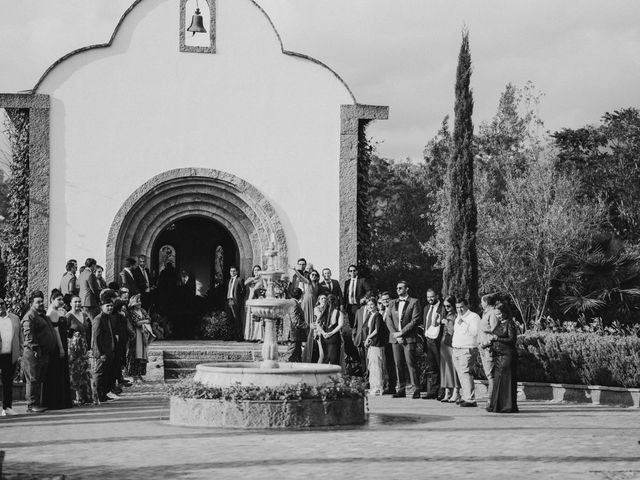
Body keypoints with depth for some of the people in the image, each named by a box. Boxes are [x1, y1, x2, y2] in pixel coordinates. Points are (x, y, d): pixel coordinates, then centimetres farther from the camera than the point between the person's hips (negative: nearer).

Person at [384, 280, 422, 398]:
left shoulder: (414, 302, 1)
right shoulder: (392, 303, 17)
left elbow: (415, 320, -7)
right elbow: (388, 320, 10)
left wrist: (401, 333, -11)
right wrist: (395, 334, -5)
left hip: (408, 338, -5)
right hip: (395, 338, 5)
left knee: (410, 363, -9)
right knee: (398, 364, 4)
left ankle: (415, 390, -6)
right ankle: (400, 390, 7)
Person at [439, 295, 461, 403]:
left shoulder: (456, 316, -7)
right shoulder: (445, 315, 16)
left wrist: (447, 323, -11)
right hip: (444, 343, 7)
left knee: (453, 366, -8)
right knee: (445, 366, 6)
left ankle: (456, 392, -6)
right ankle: (447, 393, 9)